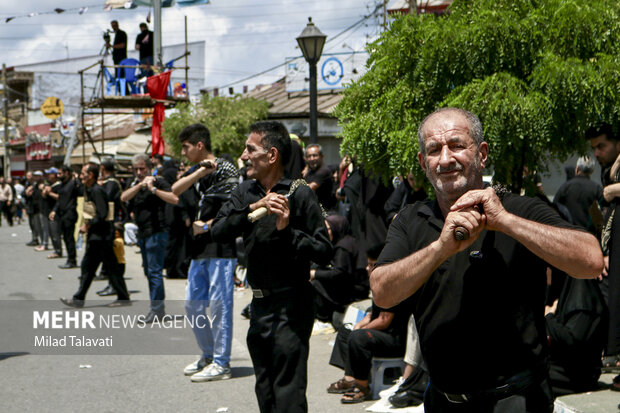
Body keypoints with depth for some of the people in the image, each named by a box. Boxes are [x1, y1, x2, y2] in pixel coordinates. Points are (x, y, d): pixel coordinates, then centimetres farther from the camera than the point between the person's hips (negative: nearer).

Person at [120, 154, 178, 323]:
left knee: (154, 271, -9)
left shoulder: (158, 181, -6)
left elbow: (174, 199, -20)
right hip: (142, 233, 8)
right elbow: (124, 198, -5)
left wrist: (153, 189, -24)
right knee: (148, 271, 12)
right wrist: (140, 184, -16)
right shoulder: (135, 184, 15)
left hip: (156, 232, -8)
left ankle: (157, 309, -6)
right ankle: (157, 307, 20)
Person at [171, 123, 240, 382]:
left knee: (219, 304, -5)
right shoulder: (196, 171, 16)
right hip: (200, 248, 9)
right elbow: (176, 190, -1)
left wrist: (207, 226, -10)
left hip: (221, 246, -9)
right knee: (193, 304, 13)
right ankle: (208, 355, 27)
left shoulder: (225, 169, -8)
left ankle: (221, 363, 3)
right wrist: (201, 171, -12)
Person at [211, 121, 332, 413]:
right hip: (259, 304, 7)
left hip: (290, 304, -7)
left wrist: (288, 229, -26)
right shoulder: (245, 192, 7)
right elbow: (217, 232, -8)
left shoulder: (299, 194, -11)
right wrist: (251, 209, -20)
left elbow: (324, 252, -15)